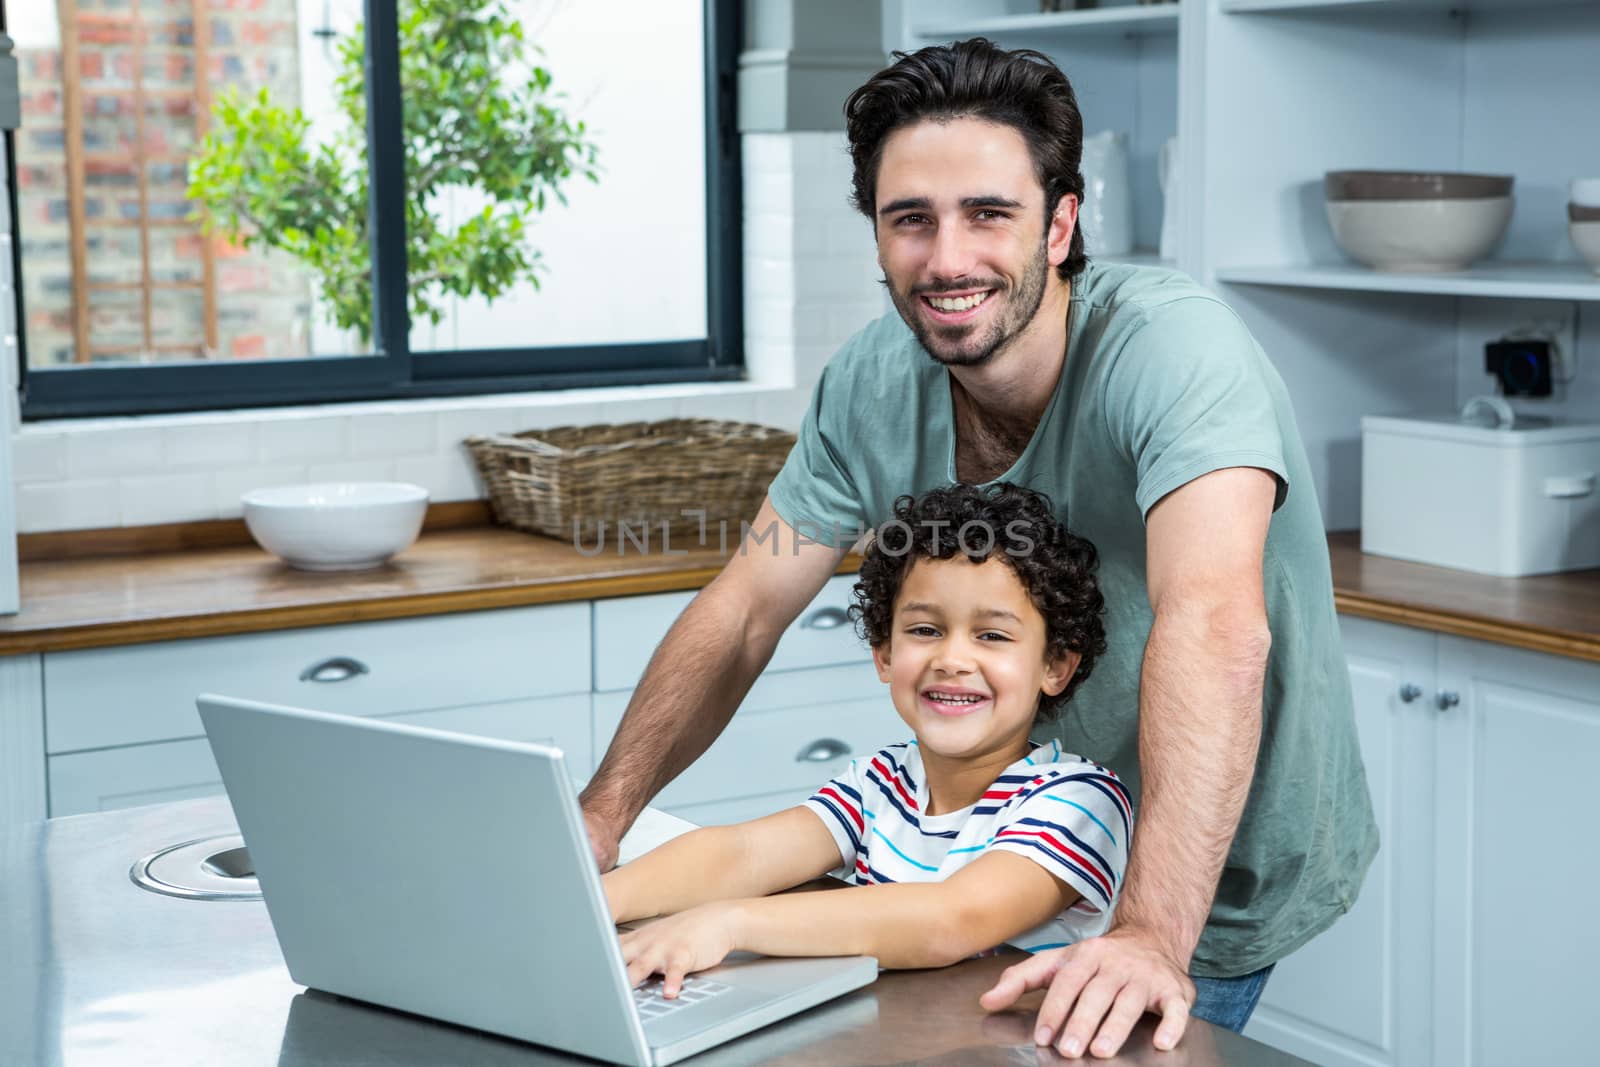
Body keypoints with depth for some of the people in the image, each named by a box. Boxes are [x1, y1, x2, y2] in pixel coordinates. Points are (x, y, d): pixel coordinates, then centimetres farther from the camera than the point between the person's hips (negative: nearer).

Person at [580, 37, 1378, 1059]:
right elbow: (744, 611, -3)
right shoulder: (877, 378, -10)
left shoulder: (1172, 343, -28)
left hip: (1217, 877, -4)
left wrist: (1153, 937, -52)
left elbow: (1216, 630, -42)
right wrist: (600, 818, -13)